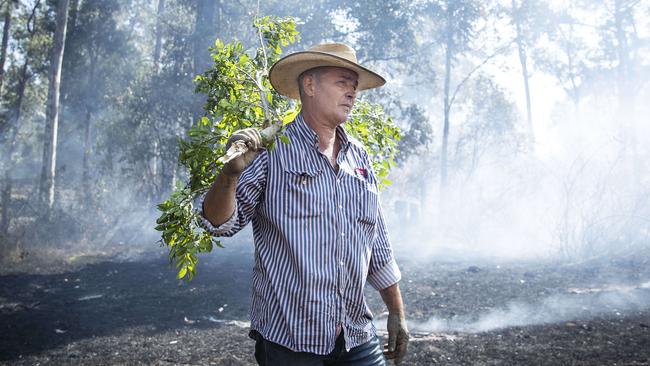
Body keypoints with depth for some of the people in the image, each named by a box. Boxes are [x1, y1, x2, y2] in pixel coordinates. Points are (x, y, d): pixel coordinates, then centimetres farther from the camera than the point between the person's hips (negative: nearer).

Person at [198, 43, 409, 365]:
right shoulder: (271, 151, -8)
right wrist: (231, 172, -29)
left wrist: (397, 312, 14)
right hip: (288, 340, -4)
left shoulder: (359, 157, 9)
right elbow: (219, 223, -11)